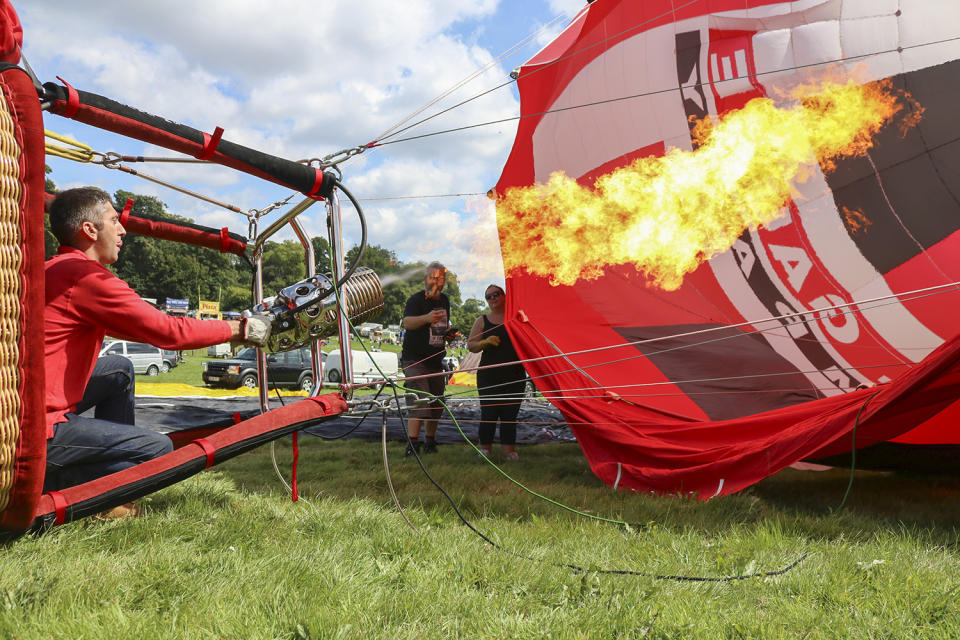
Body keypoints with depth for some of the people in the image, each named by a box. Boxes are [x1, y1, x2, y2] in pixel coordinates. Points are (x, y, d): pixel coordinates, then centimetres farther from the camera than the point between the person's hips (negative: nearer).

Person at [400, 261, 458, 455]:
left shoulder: (444, 300, 11)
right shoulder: (416, 299, -12)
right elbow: (407, 323, -31)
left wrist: (449, 333, 4)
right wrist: (427, 318, -51)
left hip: (436, 361, 7)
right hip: (415, 360, -7)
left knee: (436, 403, 11)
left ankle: (430, 442, 25)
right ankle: (412, 445, -17)